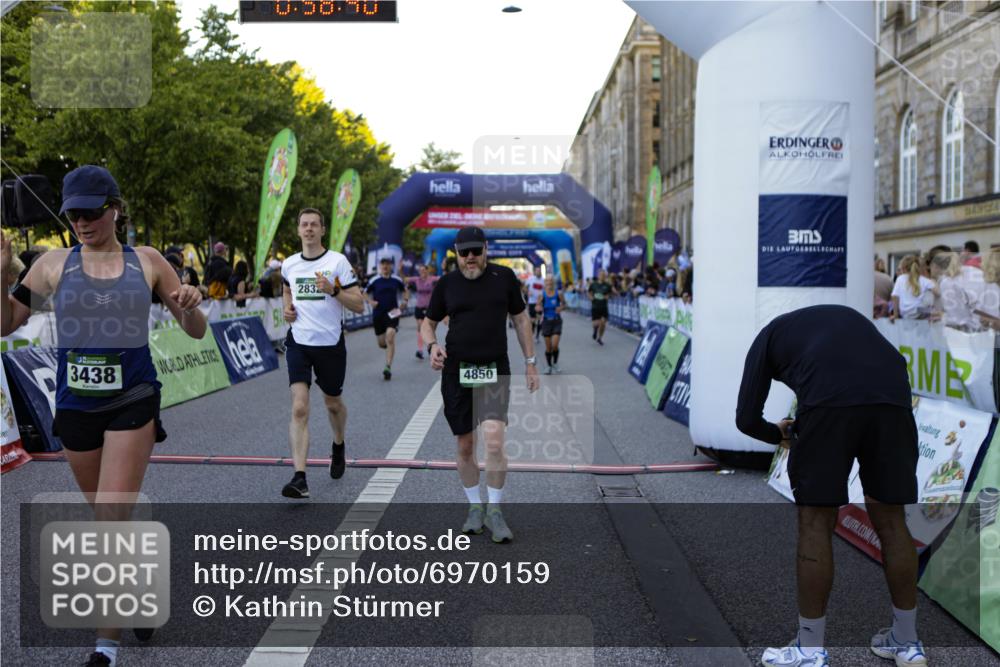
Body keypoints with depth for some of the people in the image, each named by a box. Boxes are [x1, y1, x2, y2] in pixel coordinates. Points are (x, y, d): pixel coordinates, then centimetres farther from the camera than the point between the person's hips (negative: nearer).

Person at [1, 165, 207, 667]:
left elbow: (195, 330, 2)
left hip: (133, 402, -3)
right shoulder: (54, 263, 1)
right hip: (75, 405, 3)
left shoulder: (147, 262, -2)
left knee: (111, 520, -8)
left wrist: (190, 306, -20)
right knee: (107, 518, 18)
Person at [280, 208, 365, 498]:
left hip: (331, 343, -1)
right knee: (299, 408, -12)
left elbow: (359, 305, -7)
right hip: (299, 343, 1)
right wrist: (287, 308, 9)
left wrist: (333, 290, -22)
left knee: (333, 403, 17)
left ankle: (338, 447, 48)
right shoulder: (289, 264, 6)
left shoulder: (338, 261, -5)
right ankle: (299, 479, -16)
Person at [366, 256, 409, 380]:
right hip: (378, 314, 1)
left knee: (390, 338, -20)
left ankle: (388, 367, -19)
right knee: (382, 343, 7)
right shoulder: (374, 281, 0)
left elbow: (405, 290, 19)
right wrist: (371, 301, -10)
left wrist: (405, 300, 1)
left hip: (392, 313, -1)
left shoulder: (396, 280, 3)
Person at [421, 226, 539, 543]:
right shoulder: (446, 284, 4)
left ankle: (494, 510, 0)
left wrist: (530, 363, 9)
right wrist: (432, 345, -8)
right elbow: (428, 323, 14)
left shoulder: (504, 277, 3)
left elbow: (521, 319, 11)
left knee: (494, 440, -17)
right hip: (456, 371, 2)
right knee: (465, 446, 7)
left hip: (495, 371, -2)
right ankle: (475, 507, 26)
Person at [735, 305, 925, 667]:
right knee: (890, 518, 19)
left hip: (830, 401, -4)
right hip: (894, 397, 4)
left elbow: (747, 418, 22)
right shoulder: (846, 316, 42)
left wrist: (779, 435, 44)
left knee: (816, 520, 10)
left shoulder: (769, 335, 31)